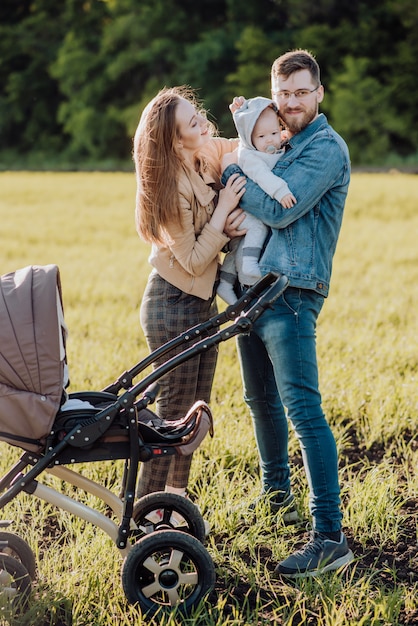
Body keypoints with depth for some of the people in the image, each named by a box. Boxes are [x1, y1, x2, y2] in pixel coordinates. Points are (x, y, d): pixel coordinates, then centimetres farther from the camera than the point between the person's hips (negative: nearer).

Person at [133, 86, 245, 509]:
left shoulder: (210, 154, -2)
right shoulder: (175, 188, -25)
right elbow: (193, 261, -20)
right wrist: (223, 210, -22)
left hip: (202, 300, 8)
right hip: (173, 304, -8)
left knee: (195, 411, 16)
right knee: (174, 412, -2)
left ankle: (175, 498, 29)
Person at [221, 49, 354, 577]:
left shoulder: (326, 149, -8)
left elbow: (281, 210, -18)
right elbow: (245, 200, 14)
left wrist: (229, 171, -8)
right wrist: (230, 212, -11)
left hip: (290, 294, -9)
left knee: (303, 411, -13)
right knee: (261, 400, 19)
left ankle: (329, 537, -13)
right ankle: (276, 494, 38)